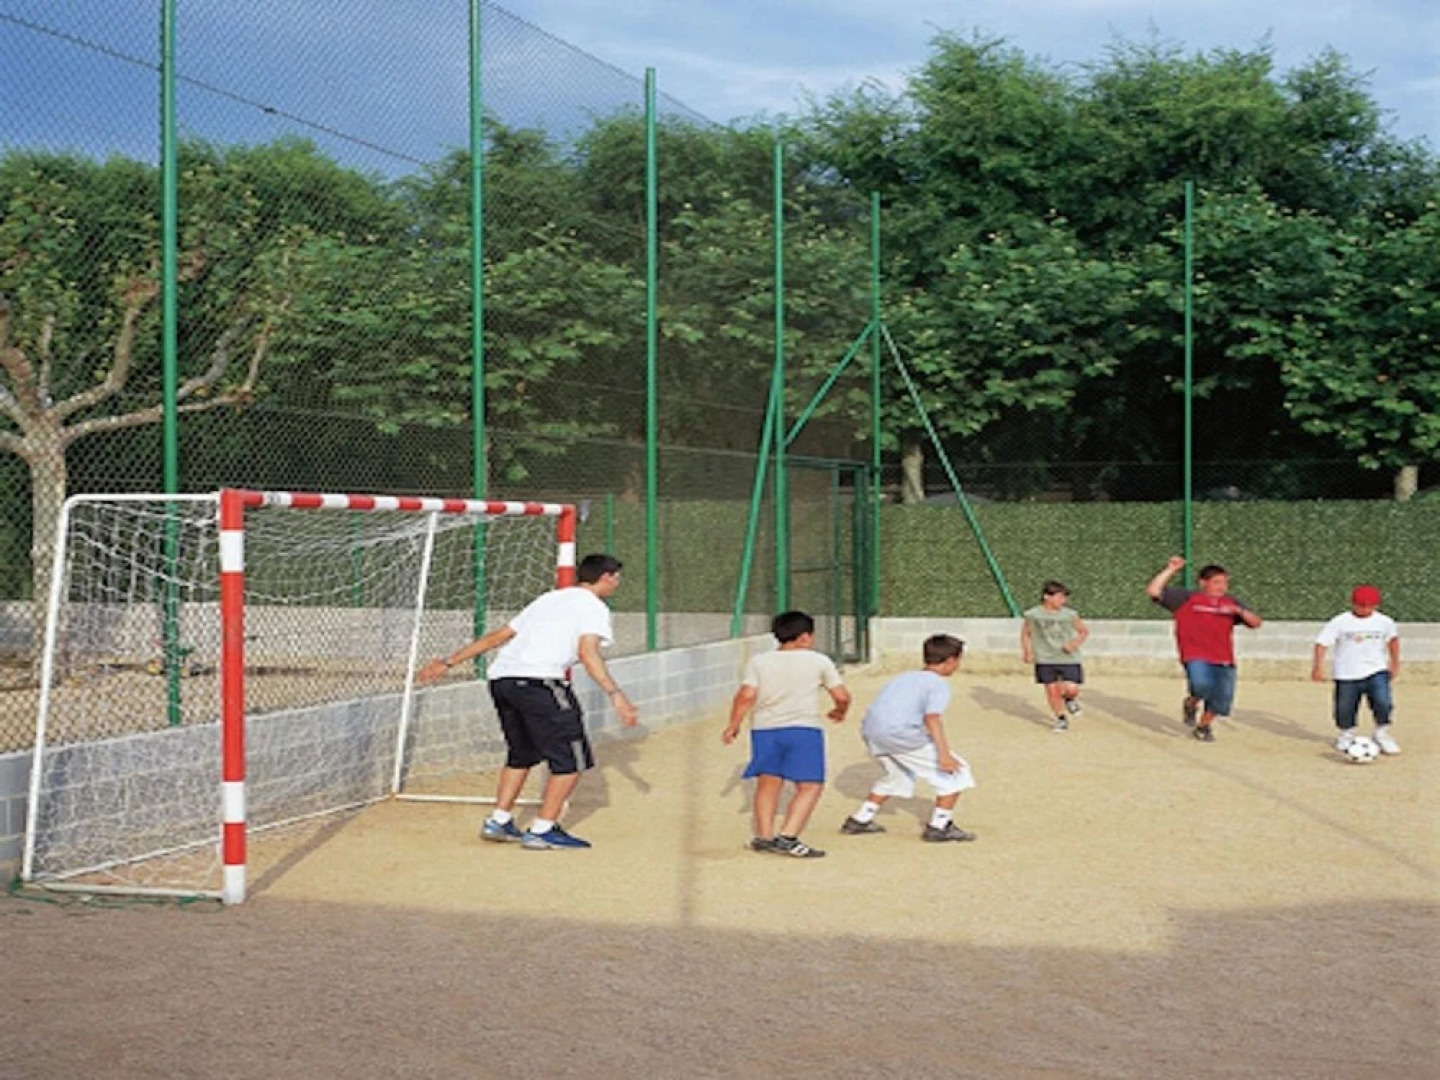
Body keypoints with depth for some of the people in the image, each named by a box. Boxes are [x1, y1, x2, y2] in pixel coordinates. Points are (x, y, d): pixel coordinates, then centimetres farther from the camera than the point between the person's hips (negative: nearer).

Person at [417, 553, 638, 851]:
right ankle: (542, 830, 0)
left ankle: (498, 821, 24)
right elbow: (587, 652, -12)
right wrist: (615, 694, -21)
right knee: (571, 756, 1)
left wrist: (448, 662, 28)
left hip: (500, 678, 8)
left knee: (522, 753, 25)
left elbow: (497, 636, 26)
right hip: (538, 681, -8)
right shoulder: (593, 606, 7)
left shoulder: (548, 599, 28)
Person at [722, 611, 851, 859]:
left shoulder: (758, 662, 5)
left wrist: (733, 726, 4)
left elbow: (746, 696, -5)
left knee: (768, 782, 17)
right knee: (809, 786, 1)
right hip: (803, 729, -3)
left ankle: (764, 836, 20)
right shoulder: (819, 661, 2)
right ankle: (787, 837, -12)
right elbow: (841, 696, 2)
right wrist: (839, 712, 23)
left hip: (764, 729, 3)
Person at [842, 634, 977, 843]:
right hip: (902, 735, -8)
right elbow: (932, 717, -14)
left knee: (898, 774, 34)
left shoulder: (904, 677, 26)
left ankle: (860, 820, 35)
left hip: (870, 732, 8)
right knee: (956, 771, 5)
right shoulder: (939, 684, 2)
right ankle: (938, 827, 3)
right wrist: (943, 753, -22)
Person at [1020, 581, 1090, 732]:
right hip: (1045, 660, 1)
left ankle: (1070, 699, 24)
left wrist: (1075, 643, -10)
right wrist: (1027, 652, -2)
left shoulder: (1070, 614, -6)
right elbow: (1026, 634, 9)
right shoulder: (1033, 615, -5)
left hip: (1069, 659, -1)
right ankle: (1061, 720, 21)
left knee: (1071, 689, -12)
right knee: (1052, 690, 2)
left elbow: (1084, 631, 6)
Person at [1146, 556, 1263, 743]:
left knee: (1222, 699, 0)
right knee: (1202, 685, -30)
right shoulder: (1186, 598, 2)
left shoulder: (1230, 603, 14)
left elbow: (1256, 623, 12)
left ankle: (1204, 726, 32)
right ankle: (1191, 704, 7)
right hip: (1196, 657, -4)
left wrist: (1239, 611, -6)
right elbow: (1154, 591, -6)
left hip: (1224, 660, 4)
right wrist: (1170, 570, -9)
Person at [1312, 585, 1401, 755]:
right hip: (1346, 675, -1)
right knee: (1345, 708, 6)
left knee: (1383, 703, -15)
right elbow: (1322, 642, -9)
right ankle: (1346, 735, 31)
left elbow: (1393, 639, 20)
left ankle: (1382, 734, 5)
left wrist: (1395, 664, 24)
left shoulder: (1384, 622, 0)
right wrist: (1318, 667, -14)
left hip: (1376, 672, 1)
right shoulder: (1340, 622, -9)